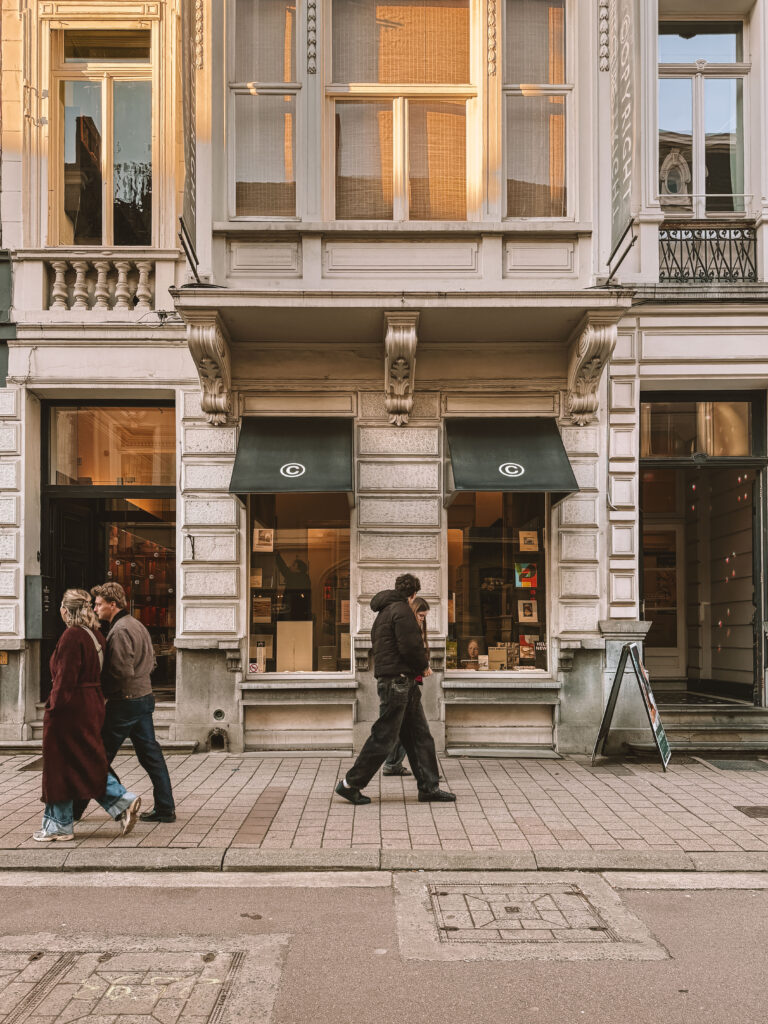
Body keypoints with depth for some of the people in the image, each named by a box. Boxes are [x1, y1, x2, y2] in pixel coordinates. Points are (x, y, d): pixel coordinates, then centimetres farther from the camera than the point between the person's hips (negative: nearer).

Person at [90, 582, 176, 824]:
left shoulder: (119, 631, -17)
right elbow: (151, 662, 19)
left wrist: (105, 693, -9)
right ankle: (165, 808, 10)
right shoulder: (138, 625, 14)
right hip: (145, 696, 9)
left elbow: (122, 671, -22)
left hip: (125, 702, -9)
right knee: (150, 753, 9)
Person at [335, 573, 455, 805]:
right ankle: (350, 784, 3)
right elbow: (410, 647, -20)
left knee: (420, 735, 11)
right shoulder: (402, 610, -12)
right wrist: (424, 665, 0)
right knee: (383, 737, -4)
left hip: (404, 684, 10)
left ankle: (429, 786, 15)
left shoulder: (385, 612, 18)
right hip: (398, 680, -10)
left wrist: (421, 662, 14)